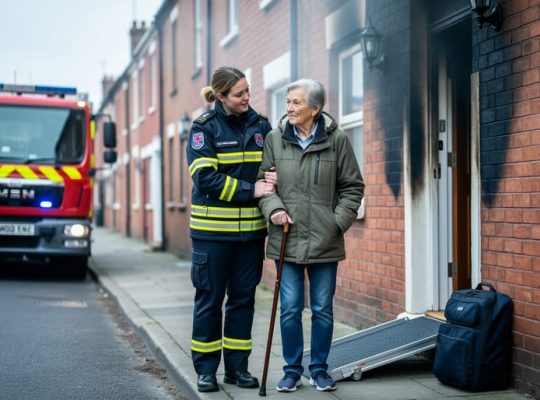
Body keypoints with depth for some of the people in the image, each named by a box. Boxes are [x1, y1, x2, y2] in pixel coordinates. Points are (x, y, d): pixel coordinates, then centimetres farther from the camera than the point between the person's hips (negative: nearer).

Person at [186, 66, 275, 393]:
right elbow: (206, 178, -15)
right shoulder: (205, 127, -5)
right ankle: (206, 368, 14)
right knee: (210, 298, 4)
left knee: (243, 298, 9)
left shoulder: (261, 125, 6)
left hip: (251, 228, 4)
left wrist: (274, 189, -7)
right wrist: (251, 191, -19)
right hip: (212, 229, -4)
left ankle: (237, 366, 19)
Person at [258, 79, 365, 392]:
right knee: (290, 310, 4)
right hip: (287, 239, 1)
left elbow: (353, 187, 3)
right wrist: (274, 208, -10)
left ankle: (320, 369, 24)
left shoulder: (337, 139, -3)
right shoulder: (274, 139, 0)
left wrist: (339, 221, -6)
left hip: (325, 241, -1)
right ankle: (292, 369, 19)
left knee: (323, 310, 9)